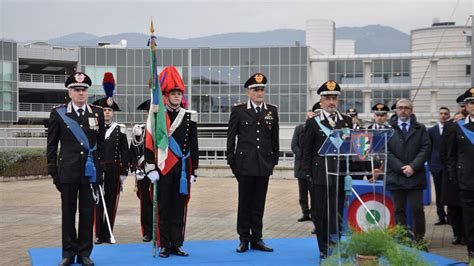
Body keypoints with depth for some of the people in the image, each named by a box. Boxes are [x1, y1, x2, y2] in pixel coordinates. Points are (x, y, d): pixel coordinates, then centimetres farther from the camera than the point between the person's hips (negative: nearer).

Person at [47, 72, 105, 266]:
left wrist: (100, 167, 6)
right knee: (68, 212, 5)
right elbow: (52, 144, 4)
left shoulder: (97, 113, 6)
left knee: (87, 213, 5)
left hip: (90, 171, 1)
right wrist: (53, 170, 0)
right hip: (68, 171, -1)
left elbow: (101, 143, 10)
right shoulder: (58, 113, 2)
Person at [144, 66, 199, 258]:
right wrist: (151, 169, -9)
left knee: (179, 208, 6)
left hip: (182, 170, 2)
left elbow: (194, 147, 8)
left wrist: (193, 171, 5)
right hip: (163, 169, -2)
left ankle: (177, 244, 14)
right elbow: (148, 144, -3)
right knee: (163, 208, 3)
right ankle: (164, 245, 10)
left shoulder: (189, 117, 6)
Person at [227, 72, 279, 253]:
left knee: (259, 203, 7)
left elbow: (275, 137, 11)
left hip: (264, 164, 2)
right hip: (245, 163, -2)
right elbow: (231, 136, 2)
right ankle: (244, 239, 11)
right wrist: (231, 161, -1)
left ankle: (257, 238, 14)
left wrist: (274, 159, 8)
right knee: (245, 202, 4)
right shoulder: (238, 110, 1)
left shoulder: (272, 111, 8)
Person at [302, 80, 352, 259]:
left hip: (341, 175, 2)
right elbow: (307, 151, 2)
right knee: (320, 214, 2)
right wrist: (307, 174, -3)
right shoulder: (313, 122, 3)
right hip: (320, 175, -2)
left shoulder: (347, 121, 10)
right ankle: (324, 249, 11)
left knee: (338, 212, 2)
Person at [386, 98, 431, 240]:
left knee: (417, 209, -2)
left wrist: (413, 167, -10)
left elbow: (426, 149, 2)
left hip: (415, 176, 0)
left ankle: (419, 239, 7)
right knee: (399, 210, 3)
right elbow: (386, 151, -1)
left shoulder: (420, 129, 10)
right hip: (396, 176, 0)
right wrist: (401, 168, -10)